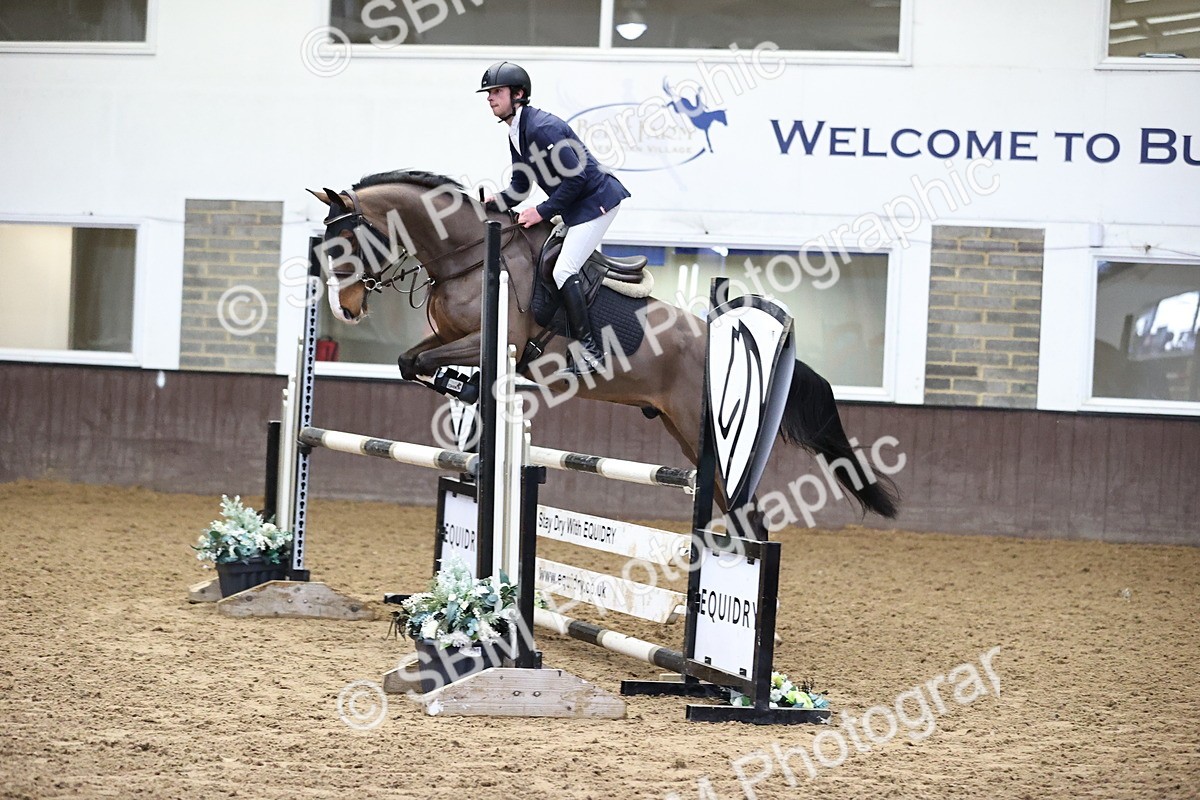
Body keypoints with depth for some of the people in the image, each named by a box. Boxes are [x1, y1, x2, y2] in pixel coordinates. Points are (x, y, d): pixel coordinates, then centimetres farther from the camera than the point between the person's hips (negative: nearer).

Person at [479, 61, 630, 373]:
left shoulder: (541, 127, -23)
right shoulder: (516, 134, 10)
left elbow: (576, 177, -26)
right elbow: (520, 187, 17)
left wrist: (543, 211, -20)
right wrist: (494, 202, -1)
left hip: (596, 201, -11)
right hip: (577, 207, 11)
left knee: (564, 271, -16)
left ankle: (588, 349, -14)